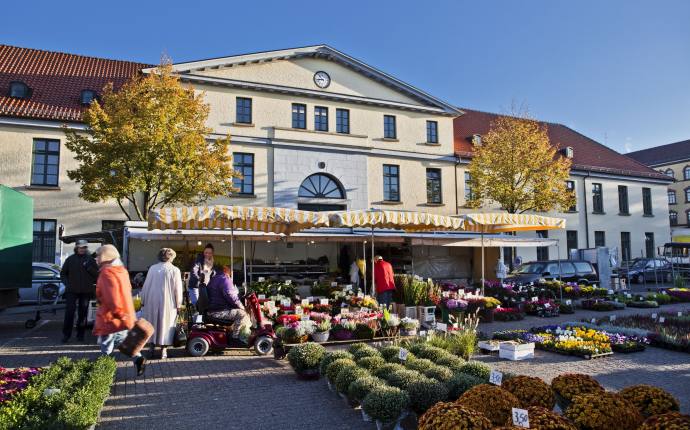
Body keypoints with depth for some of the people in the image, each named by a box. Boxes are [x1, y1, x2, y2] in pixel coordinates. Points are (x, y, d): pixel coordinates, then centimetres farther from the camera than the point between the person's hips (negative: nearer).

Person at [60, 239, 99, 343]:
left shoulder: (90, 260, 6)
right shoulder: (70, 259, 6)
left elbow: (96, 274, 2)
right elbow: (63, 273, 13)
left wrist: (89, 267, -14)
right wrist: (66, 283, -2)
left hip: (86, 291, 1)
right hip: (72, 290, -1)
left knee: (83, 313, 7)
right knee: (69, 312, -7)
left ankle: (80, 335, 15)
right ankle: (66, 334, 2)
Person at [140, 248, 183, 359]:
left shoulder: (152, 268, -2)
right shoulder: (175, 270, -8)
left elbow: (146, 286, 3)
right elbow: (177, 289, -7)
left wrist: (143, 301, 11)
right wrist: (178, 304, 1)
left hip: (152, 302, 2)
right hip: (168, 304, -2)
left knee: (153, 324, 16)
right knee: (165, 324, 7)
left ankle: (152, 347, 22)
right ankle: (163, 350, 9)